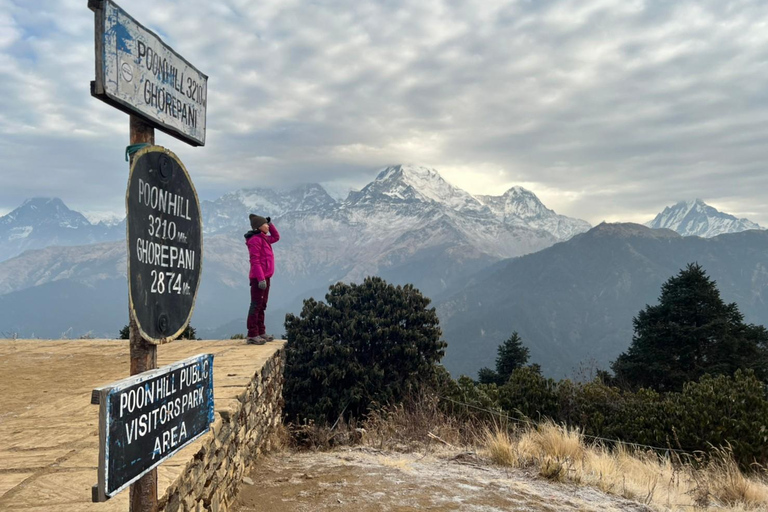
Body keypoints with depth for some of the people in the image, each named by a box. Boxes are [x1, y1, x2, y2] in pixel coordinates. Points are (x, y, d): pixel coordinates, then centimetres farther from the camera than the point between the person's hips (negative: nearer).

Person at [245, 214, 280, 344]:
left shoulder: (263, 238, 16)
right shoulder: (255, 239, -12)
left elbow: (276, 237, 34)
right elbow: (255, 261, -19)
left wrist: (270, 223, 21)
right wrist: (261, 278, -24)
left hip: (265, 277, 10)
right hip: (258, 278, -10)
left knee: (261, 305, 13)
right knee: (256, 305, -8)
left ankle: (261, 332, 20)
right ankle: (252, 335, -7)